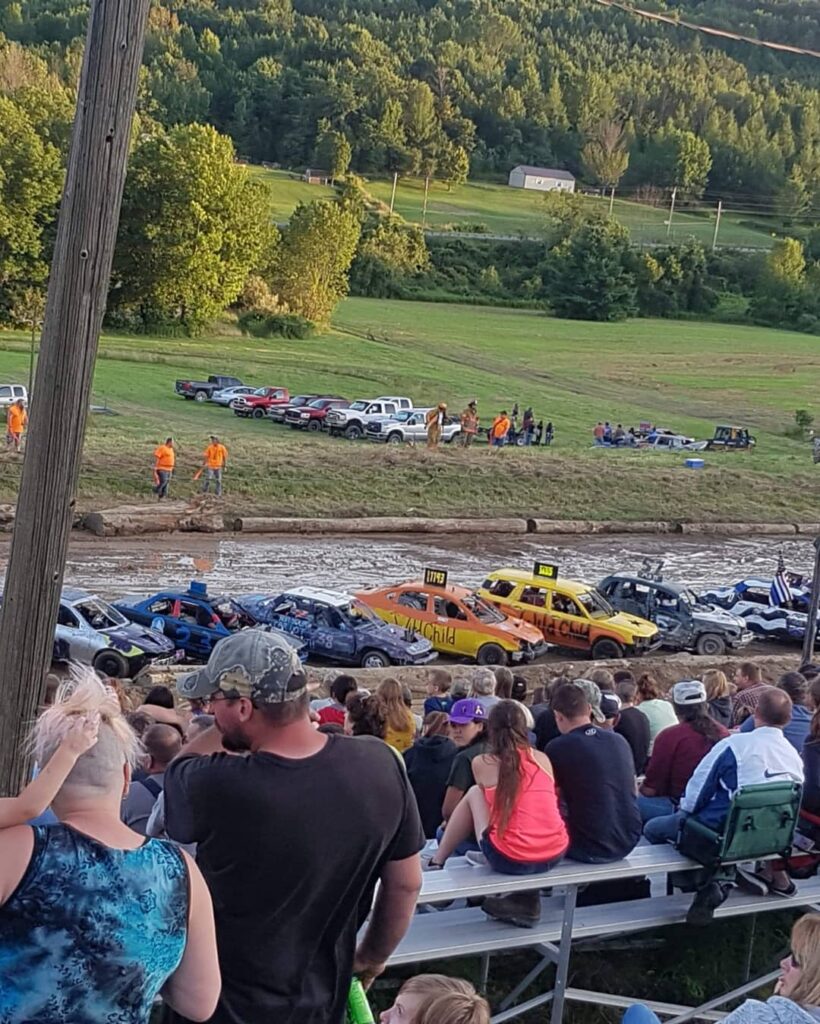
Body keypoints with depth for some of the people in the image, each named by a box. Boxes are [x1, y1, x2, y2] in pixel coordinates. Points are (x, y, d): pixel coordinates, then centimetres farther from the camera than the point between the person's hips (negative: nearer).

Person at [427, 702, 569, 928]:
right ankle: (525, 897, 24)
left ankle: (436, 863, 31)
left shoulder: (482, 764, 3)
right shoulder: (542, 759, 10)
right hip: (555, 854, 3)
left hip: (510, 860, -3)